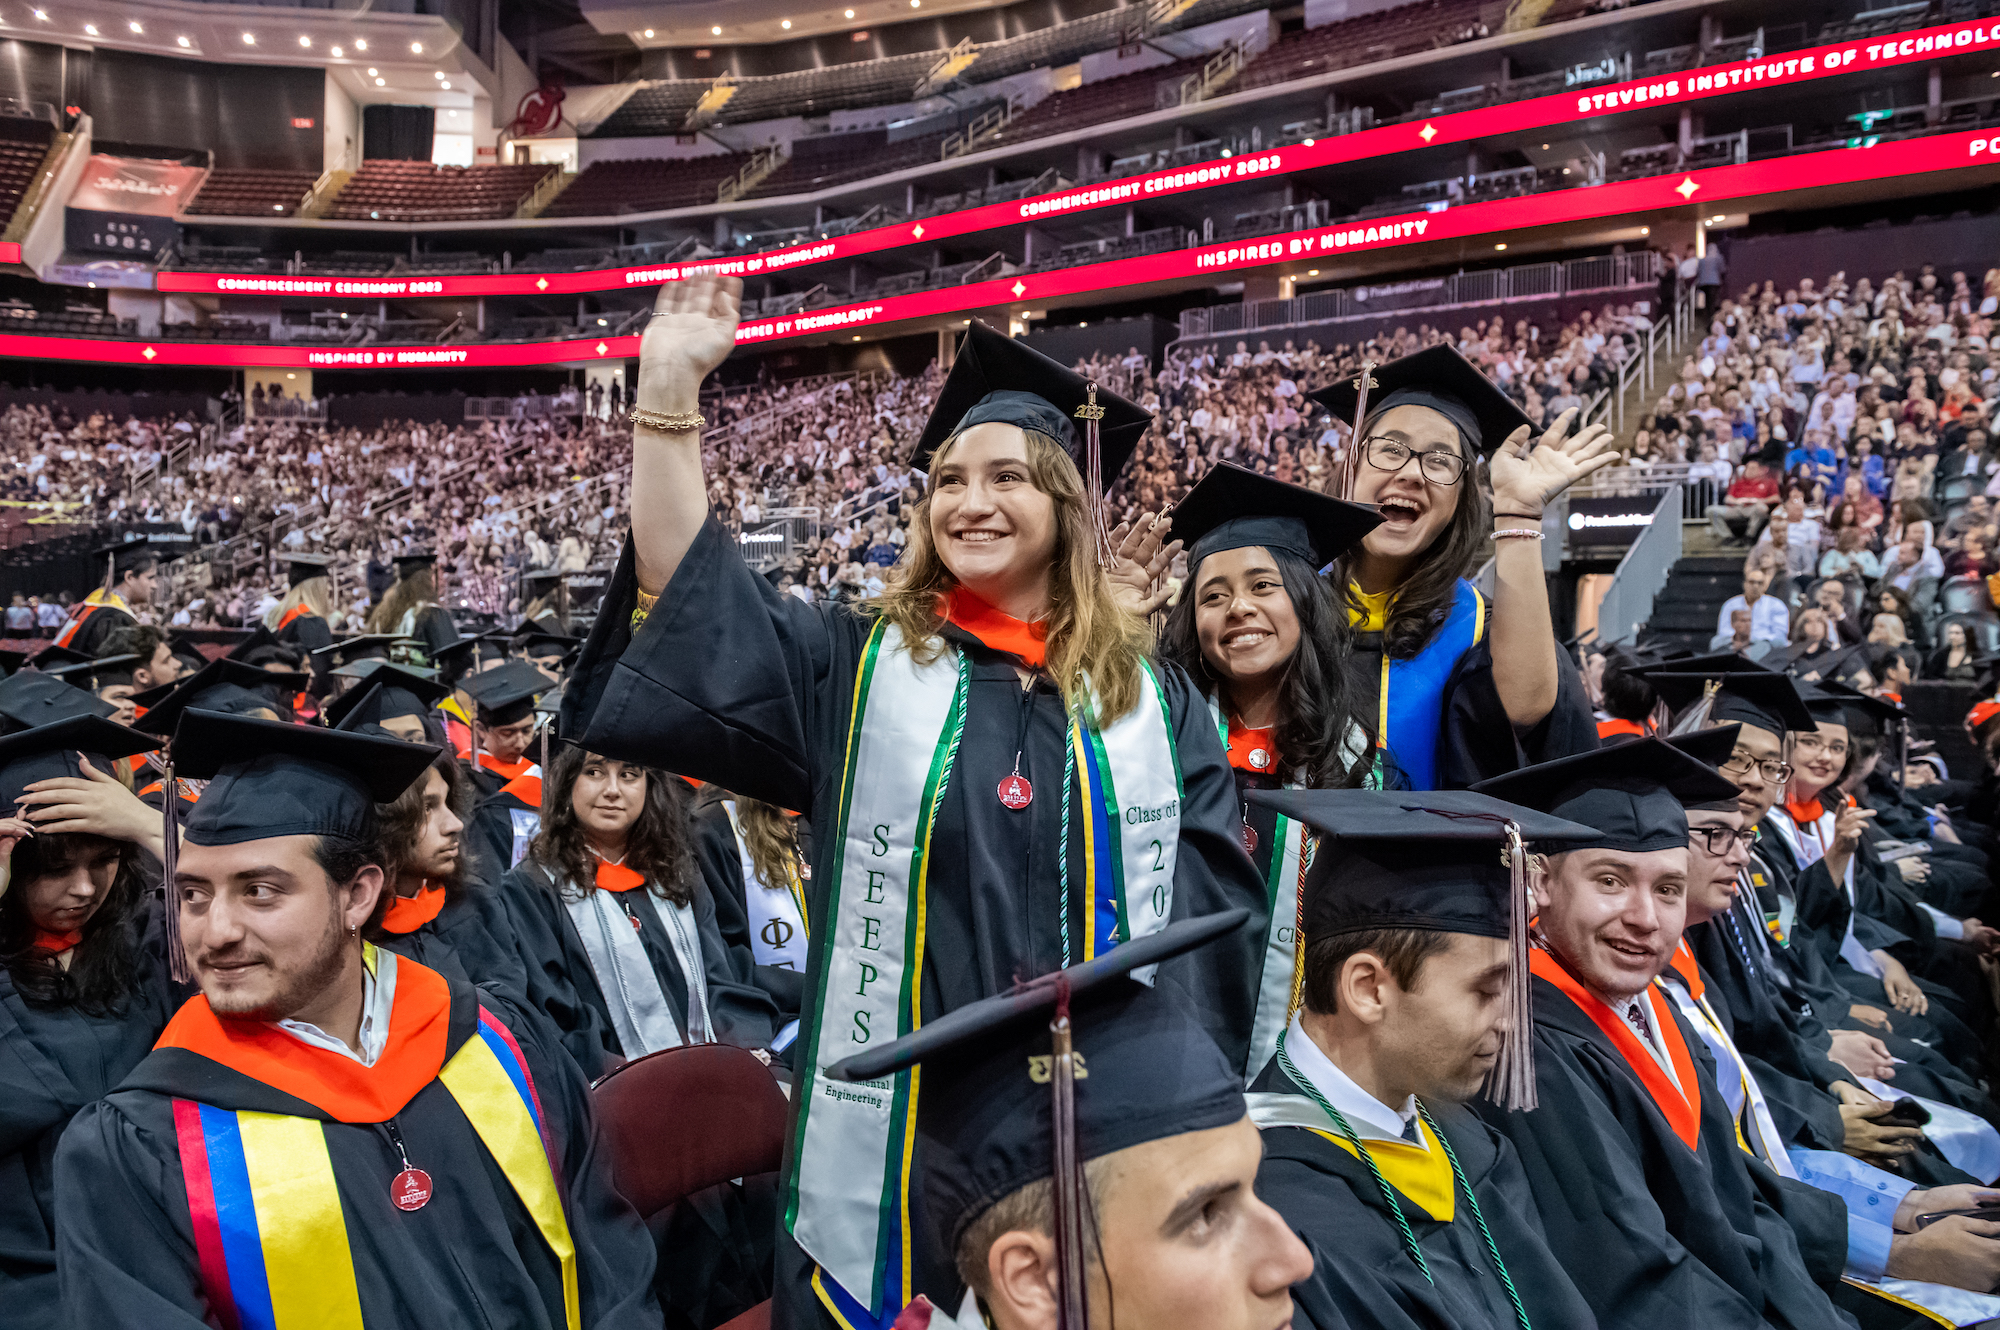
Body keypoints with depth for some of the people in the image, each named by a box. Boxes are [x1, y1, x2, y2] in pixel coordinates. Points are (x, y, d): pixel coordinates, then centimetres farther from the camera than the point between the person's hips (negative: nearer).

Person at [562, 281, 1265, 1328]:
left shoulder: (1155, 704, 6)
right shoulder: (855, 669, 3)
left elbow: (1215, 912, 3)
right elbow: (693, 615, -10)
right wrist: (668, 392, -17)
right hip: (895, 1152, -1)